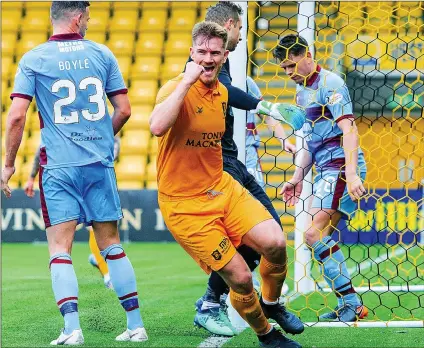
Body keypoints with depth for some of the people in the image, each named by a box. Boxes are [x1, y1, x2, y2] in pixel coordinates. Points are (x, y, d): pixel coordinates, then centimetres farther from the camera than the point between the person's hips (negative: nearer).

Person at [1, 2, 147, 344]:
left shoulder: (33, 59, -2)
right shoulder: (102, 54, 4)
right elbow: (124, 110, 6)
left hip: (58, 166, -2)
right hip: (100, 164, 2)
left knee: (60, 249, -1)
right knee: (112, 246, 10)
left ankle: (72, 328, -14)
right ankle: (136, 325, 12)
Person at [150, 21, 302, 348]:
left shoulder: (222, 92, 7)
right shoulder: (176, 89, -15)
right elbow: (157, 127, -37)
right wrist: (186, 81, -32)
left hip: (222, 187, 6)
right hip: (184, 203, -6)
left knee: (275, 243, -15)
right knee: (240, 278, -9)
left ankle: (272, 303, 14)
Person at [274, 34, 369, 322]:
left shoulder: (330, 83, -10)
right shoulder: (303, 92, 18)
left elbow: (349, 129, -19)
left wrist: (351, 174, -27)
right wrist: (297, 179, 22)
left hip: (341, 167, -10)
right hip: (326, 171, 10)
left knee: (315, 233, -16)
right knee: (322, 235, 6)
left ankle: (352, 303, -15)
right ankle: (347, 306, 9)